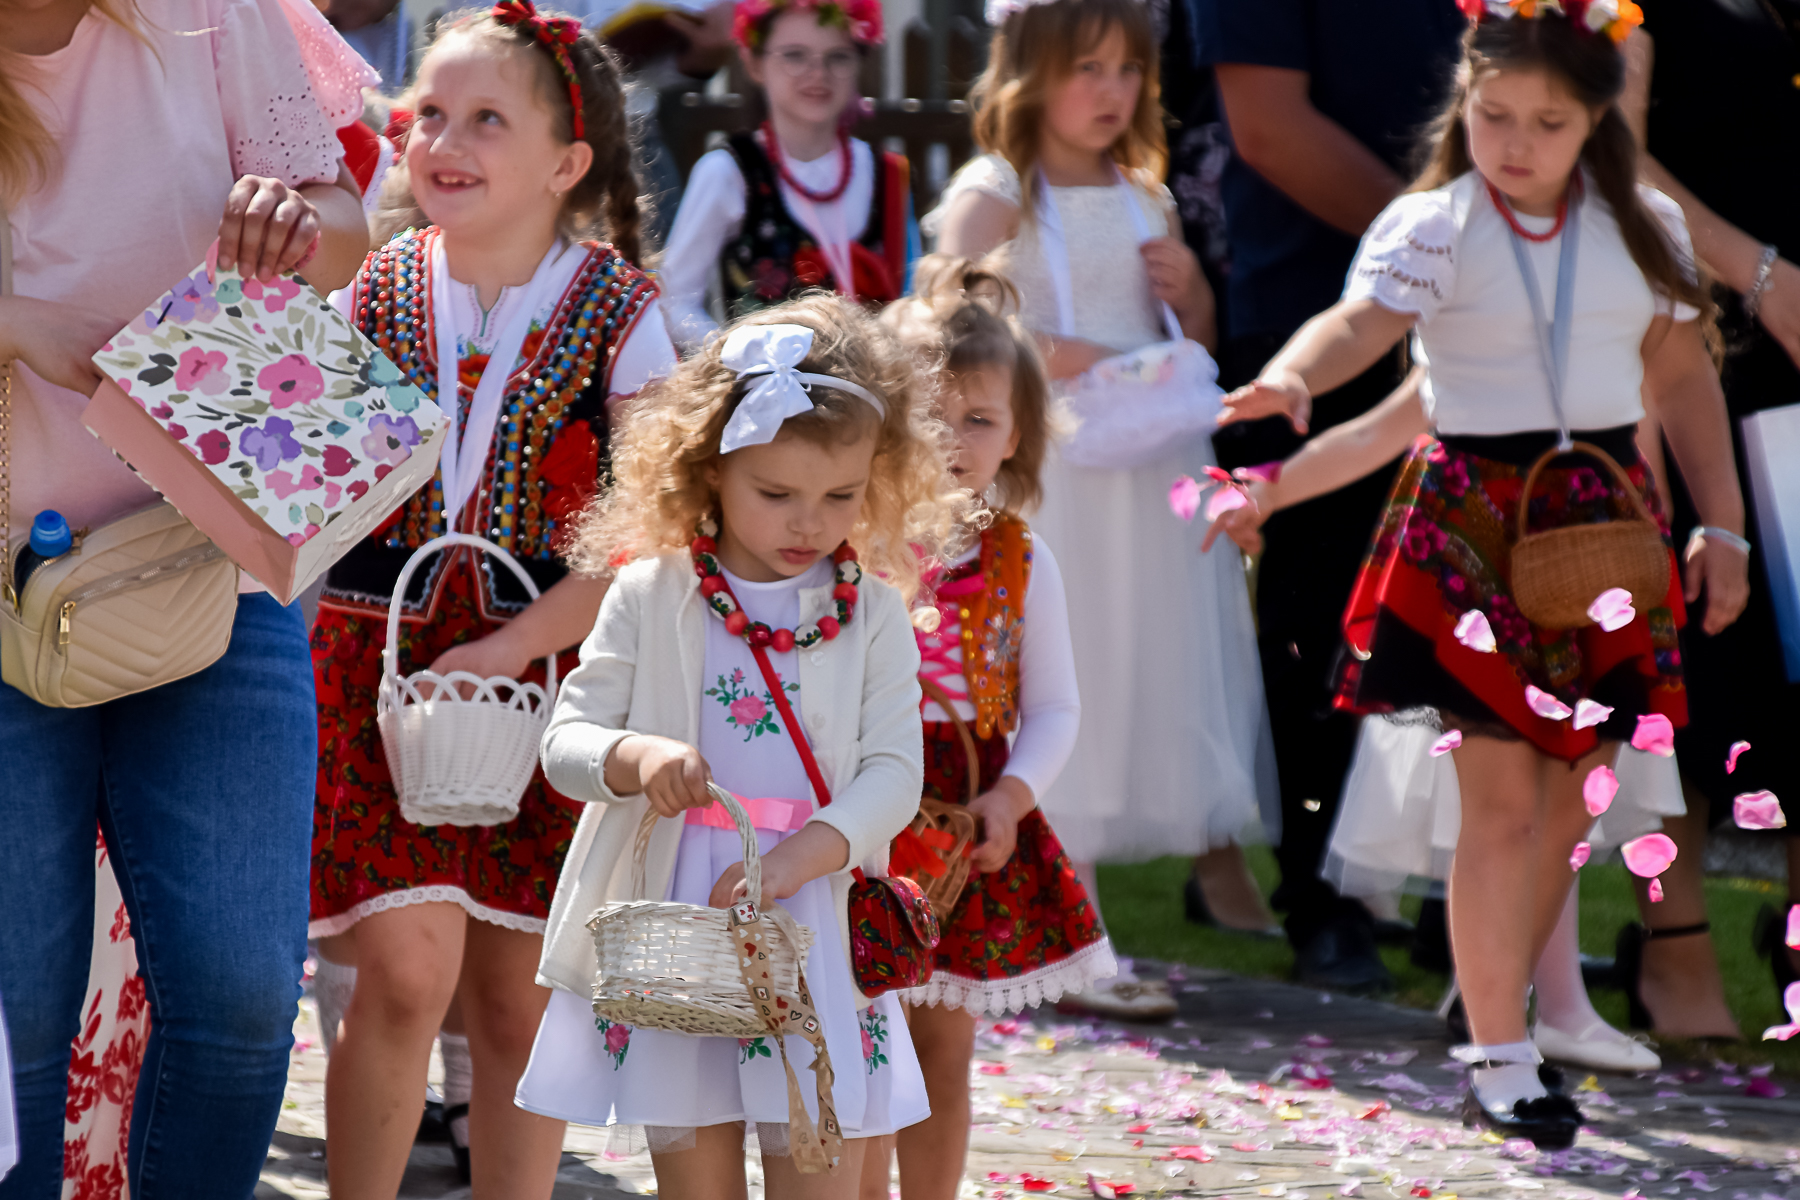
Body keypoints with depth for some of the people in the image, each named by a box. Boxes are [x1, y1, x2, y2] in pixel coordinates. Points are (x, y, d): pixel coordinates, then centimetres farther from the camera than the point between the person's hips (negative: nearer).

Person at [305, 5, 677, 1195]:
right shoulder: (371, 294, 3)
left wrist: (507, 653, -14)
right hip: (377, 654, 0)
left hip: (544, 666, 0)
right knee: (406, 967, -13)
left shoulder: (619, 315, -2)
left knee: (518, 996, 4)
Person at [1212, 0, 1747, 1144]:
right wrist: (1292, 375, -47)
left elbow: (1684, 377, 12)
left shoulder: (1646, 228, 5)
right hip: (1474, 520, -4)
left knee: (1569, 795, 9)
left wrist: (1722, 529, 12)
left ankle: (1503, 1018, 26)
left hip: (1607, 516, 4)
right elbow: (1360, 321, -25)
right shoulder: (1431, 229, -8)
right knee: (1502, 796, -5)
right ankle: (1499, 1060, 2)